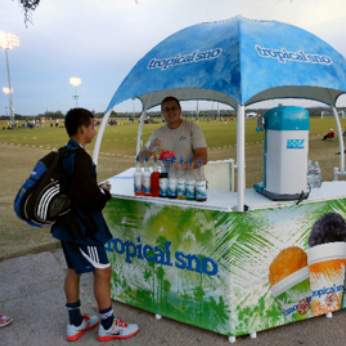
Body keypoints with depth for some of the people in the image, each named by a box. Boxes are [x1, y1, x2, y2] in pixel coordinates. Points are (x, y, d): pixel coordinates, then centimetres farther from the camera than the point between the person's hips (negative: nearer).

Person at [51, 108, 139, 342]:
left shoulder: (64, 154, 8)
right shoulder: (79, 158, -22)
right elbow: (89, 196, -25)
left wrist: (98, 190, 8)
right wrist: (105, 193, -6)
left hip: (69, 222, 10)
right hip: (81, 225, -10)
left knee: (74, 269, 18)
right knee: (103, 271, 2)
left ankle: (76, 323, 32)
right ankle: (108, 326, 16)